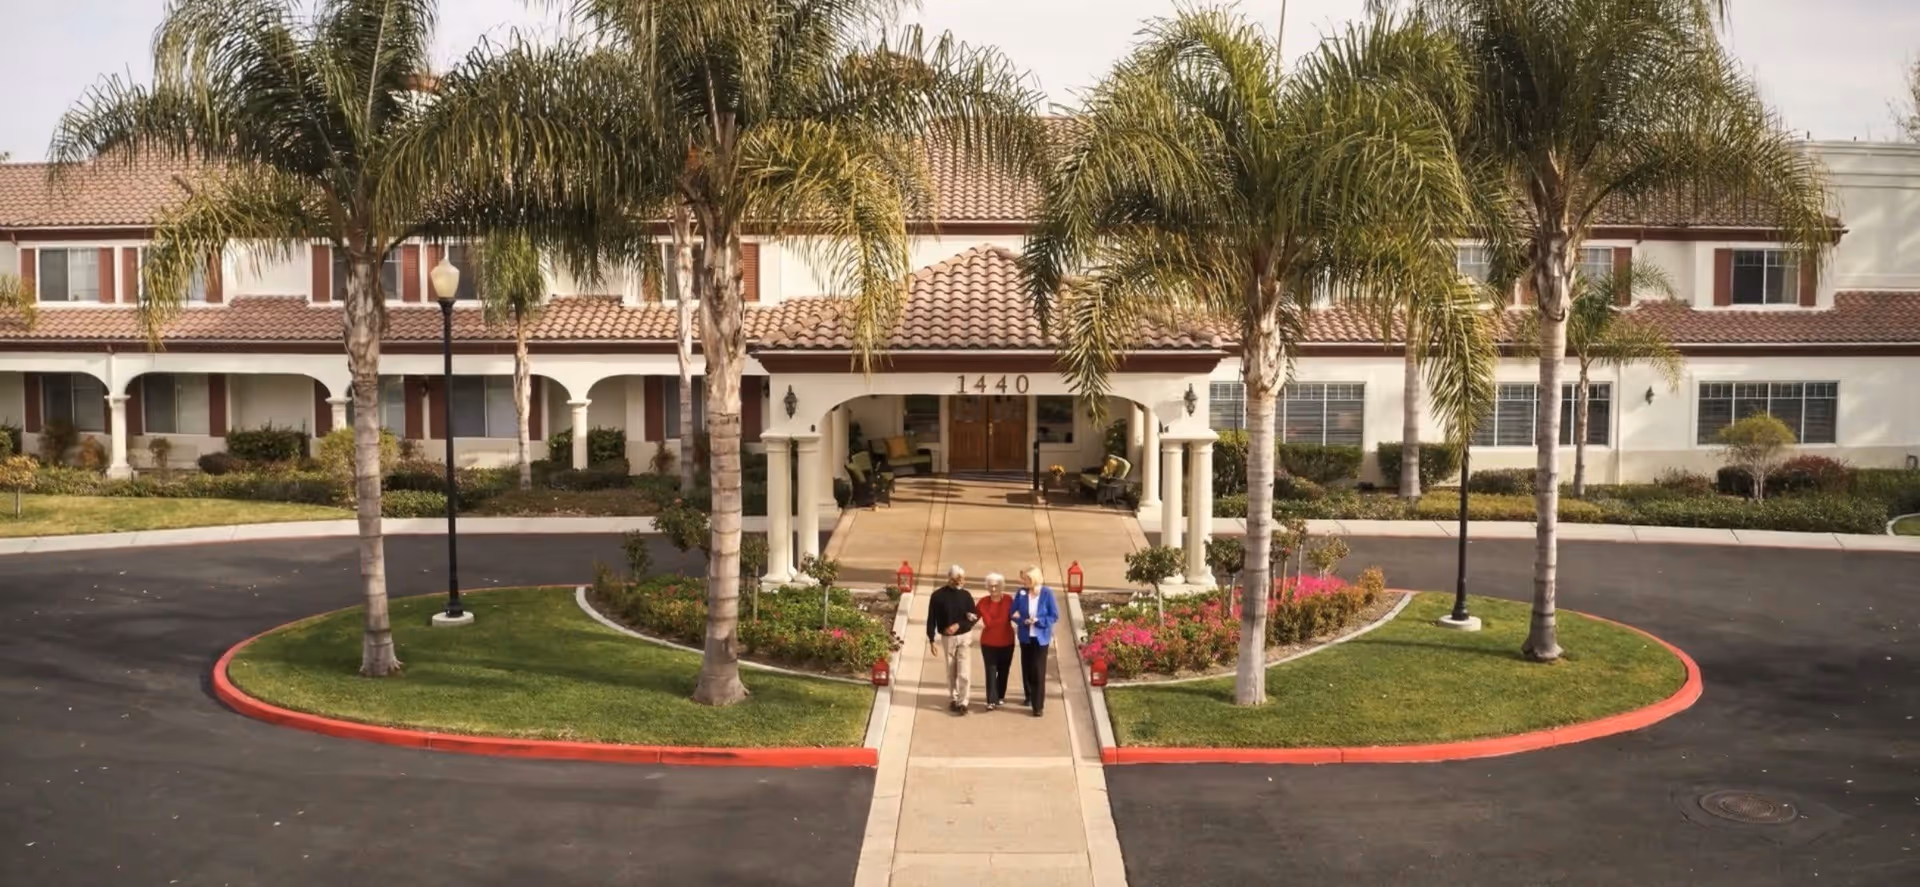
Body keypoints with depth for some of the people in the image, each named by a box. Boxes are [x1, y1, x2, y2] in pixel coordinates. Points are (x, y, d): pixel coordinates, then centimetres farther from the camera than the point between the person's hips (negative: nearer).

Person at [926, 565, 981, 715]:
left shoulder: (966, 595, -3)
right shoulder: (938, 596, -9)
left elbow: (975, 616, -1)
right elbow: (931, 619, -6)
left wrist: (959, 625, -16)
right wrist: (932, 640, -10)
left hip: (965, 637, 0)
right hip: (947, 638, 0)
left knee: (964, 672, -7)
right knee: (951, 672, 11)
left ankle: (962, 702, 2)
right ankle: (952, 699, 27)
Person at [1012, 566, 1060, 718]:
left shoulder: (1047, 593, -14)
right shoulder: (1021, 593, -7)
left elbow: (1054, 616, -10)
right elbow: (1013, 613, -1)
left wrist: (1038, 621, -22)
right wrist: (1023, 621, -21)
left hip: (1041, 637, -3)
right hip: (1025, 637, 3)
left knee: (1038, 671, -4)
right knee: (1027, 668, 16)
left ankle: (1038, 705, 2)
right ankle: (1029, 696, 39)